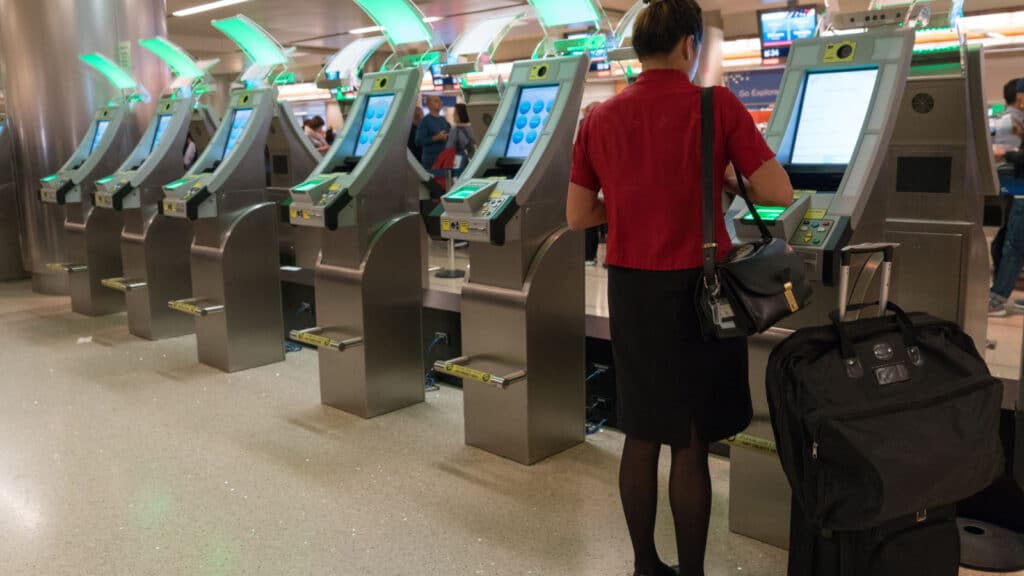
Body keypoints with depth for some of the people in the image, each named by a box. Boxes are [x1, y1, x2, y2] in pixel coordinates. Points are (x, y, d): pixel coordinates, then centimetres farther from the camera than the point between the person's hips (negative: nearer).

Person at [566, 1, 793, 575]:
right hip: (696, 288, -4)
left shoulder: (600, 119, 4)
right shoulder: (715, 105, -8)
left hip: (630, 289, 4)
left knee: (641, 436, 15)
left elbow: (578, 217, 7)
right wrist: (724, 177, 8)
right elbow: (779, 193, -9)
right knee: (691, 444, 6)